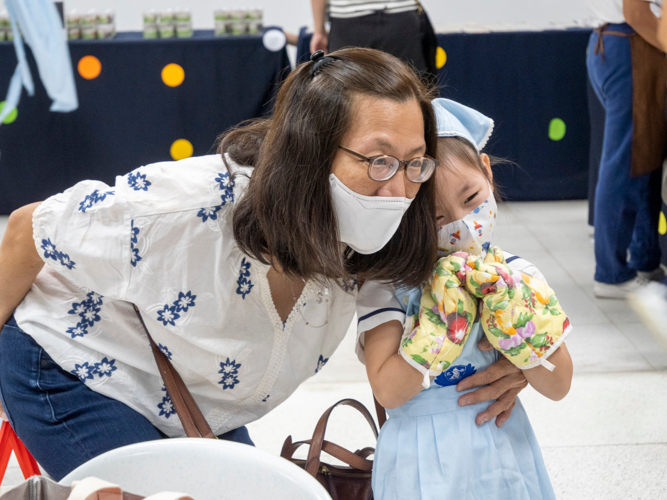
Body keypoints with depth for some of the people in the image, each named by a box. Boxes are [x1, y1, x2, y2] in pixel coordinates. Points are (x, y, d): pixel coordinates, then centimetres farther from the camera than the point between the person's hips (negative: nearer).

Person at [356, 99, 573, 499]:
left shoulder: (515, 273, -4)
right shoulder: (388, 282, -10)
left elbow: (558, 386, -6)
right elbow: (387, 391, -17)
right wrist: (447, 318, -22)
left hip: (503, 449, 3)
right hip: (423, 460, -3)